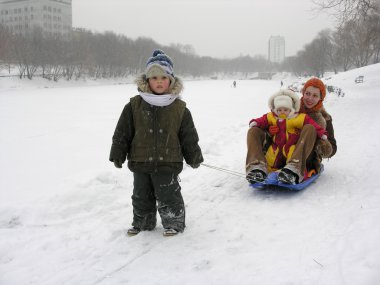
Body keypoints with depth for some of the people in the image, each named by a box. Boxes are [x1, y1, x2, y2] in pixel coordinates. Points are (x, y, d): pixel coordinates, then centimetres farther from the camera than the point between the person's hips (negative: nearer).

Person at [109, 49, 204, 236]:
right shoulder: (135, 105, -2)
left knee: (168, 195, 3)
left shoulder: (179, 108, -2)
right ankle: (142, 223, 36)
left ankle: (174, 223, 25)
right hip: (140, 162, 2)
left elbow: (189, 136, 4)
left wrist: (194, 157, 7)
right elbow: (122, 133, 3)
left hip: (168, 163, -2)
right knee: (141, 196, 16)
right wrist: (118, 155, 3)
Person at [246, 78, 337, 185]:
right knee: (254, 130, -10)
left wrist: (324, 148, -16)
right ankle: (257, 167, -37)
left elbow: (332, 149, 9)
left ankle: (295, 170, -49)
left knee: (310, 128, -28)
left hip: (304, 160, -3)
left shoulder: (324, 118, 10)